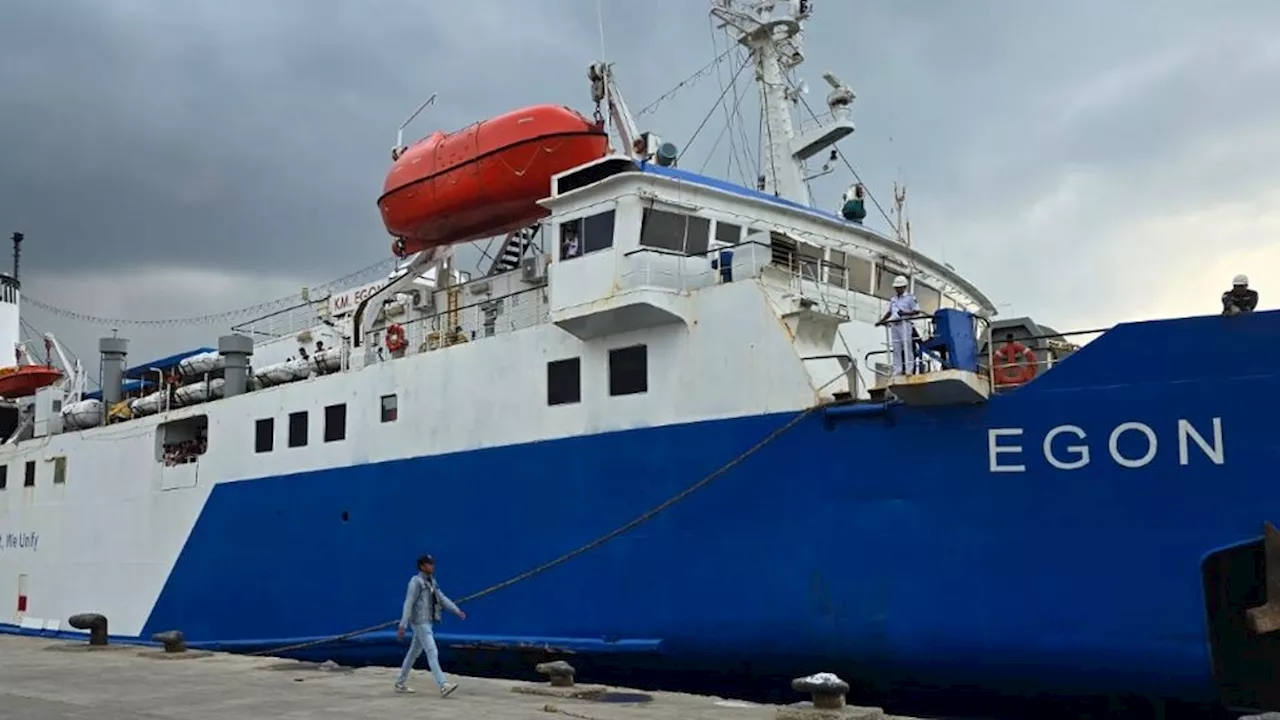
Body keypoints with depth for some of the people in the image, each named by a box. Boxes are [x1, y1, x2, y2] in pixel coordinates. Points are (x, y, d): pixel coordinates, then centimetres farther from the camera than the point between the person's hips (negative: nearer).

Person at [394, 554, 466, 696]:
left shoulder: (431, 582, 14)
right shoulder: (415, 582, -15)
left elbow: (442, 599, 12)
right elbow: (408, 604, -19)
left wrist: (457, 611, 2)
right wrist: (402, 626, -24)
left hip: (427, 622, 10)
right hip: (420, 622, -10)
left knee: (414, 653, 16)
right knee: (432, 653, -15)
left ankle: (400, 684, 27)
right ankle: (443, 687, -20)